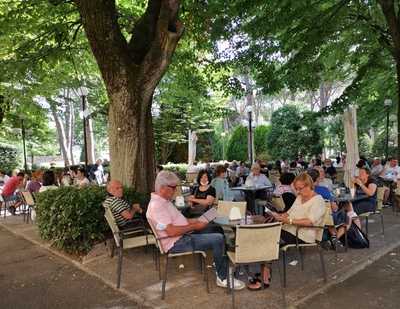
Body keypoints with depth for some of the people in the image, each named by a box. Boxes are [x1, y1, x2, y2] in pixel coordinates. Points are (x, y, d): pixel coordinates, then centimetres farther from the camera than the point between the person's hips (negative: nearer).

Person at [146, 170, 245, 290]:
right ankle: (223, 278, -3)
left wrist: (195, 221, 7)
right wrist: (194, 226, -18)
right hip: (176, 244, -11)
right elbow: (171, 231, -28)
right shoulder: (156, 205, -21)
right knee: (218, 239, -19)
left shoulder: (164, 200, 13)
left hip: (183, 237, 11)